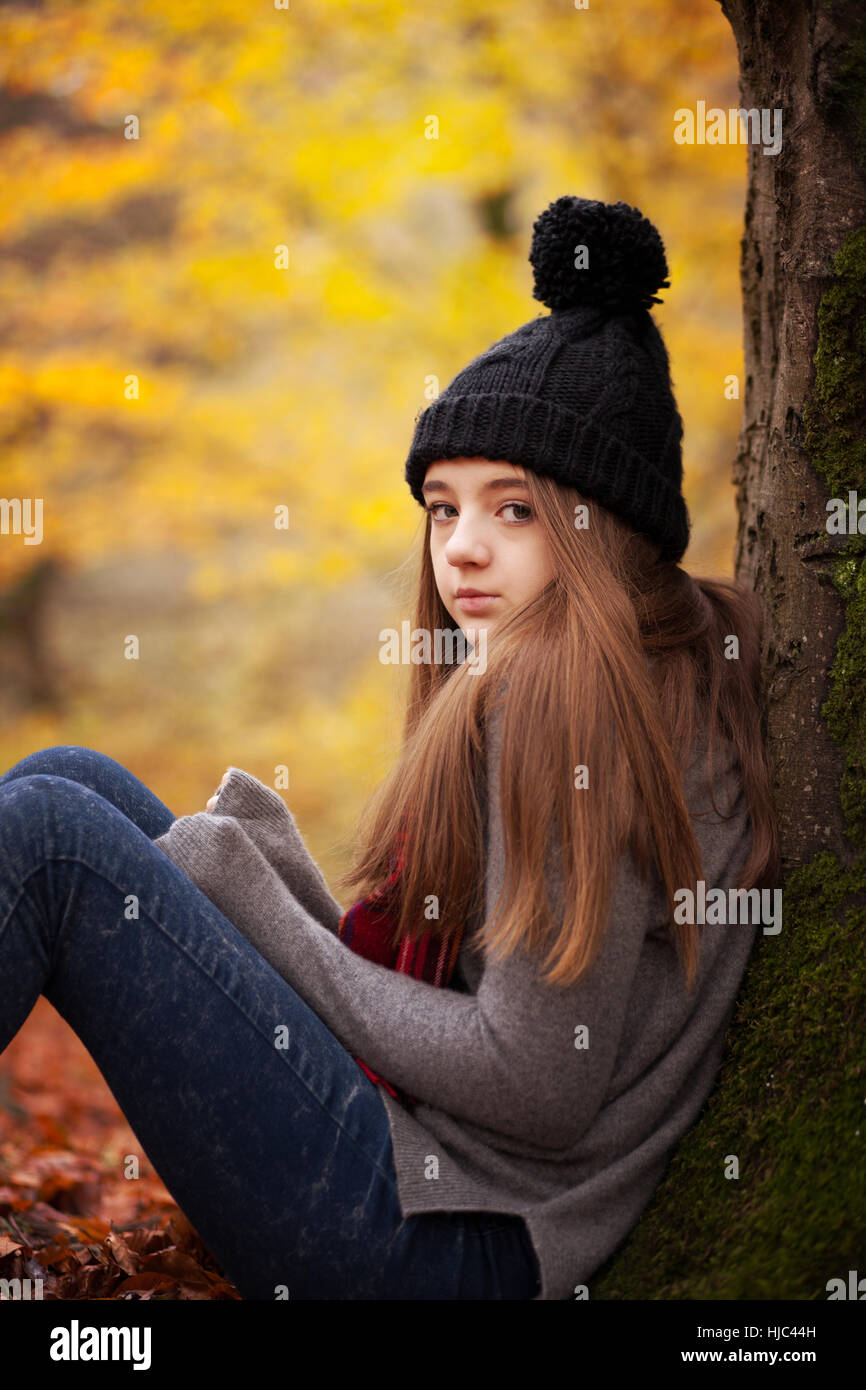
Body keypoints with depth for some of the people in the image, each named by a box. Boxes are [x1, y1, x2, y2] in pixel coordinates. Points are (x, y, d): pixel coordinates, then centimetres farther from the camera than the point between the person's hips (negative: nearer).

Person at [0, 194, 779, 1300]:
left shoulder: (571, 694, -14)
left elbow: (540, 1088, -19)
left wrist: (257, 907, -10)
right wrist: (257, 850, 2)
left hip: (450, 1243, -10)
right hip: (416, 1154, 10)